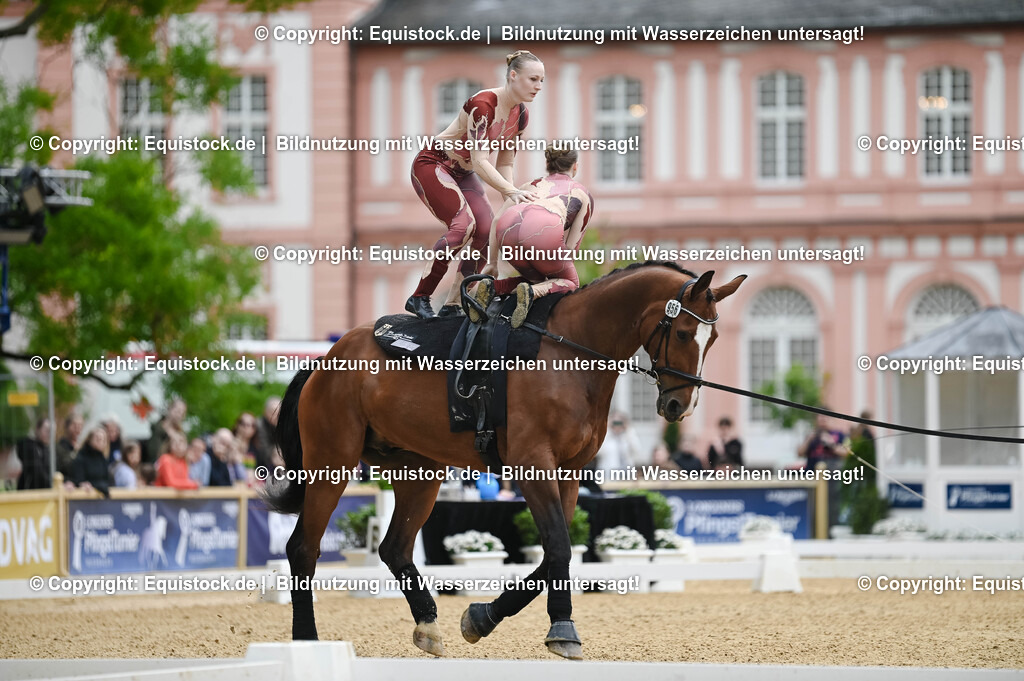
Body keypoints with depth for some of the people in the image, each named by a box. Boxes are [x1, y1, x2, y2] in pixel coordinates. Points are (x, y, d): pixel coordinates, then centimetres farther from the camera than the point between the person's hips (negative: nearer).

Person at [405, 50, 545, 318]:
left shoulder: (520, 115, -2)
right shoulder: (483, 104, -28)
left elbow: (504, 165, 4)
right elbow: (480, 162, -32)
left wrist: (512, 201, -12)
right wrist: (512, 191, -40)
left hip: (463, 174, 8)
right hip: (432, 165, -8)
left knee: (488, 230, -10)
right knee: (464, 223, -27)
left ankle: (452, 305, -4)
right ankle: (419, 298, -21)